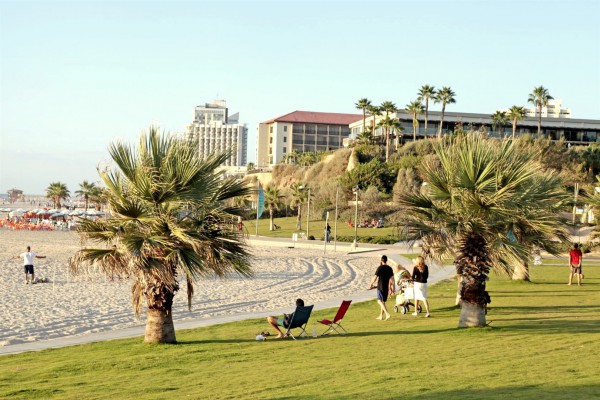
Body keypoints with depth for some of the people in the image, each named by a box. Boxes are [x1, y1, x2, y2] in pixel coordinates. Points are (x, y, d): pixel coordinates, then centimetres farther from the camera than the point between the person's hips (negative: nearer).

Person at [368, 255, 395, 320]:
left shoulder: (380, 268, -10)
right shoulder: (389, 268, 7)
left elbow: (375, 277, -11)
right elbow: (392, 278, 8)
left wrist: (371, 284, 3)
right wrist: (391, 287, 15)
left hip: (380, 287, -6)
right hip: (386, 287, 6)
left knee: (380, 301, -6)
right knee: (383, 301, 15)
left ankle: (387, 314, -23)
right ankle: (381, 316, 21)